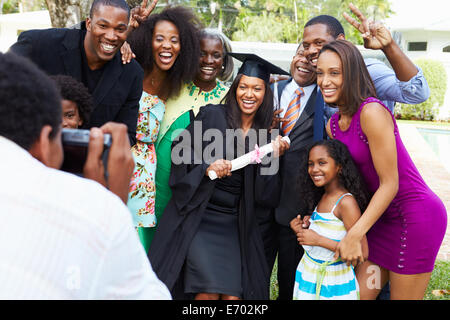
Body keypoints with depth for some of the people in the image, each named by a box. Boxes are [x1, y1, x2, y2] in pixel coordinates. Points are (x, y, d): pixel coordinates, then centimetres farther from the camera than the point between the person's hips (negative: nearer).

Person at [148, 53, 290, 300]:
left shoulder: (266, 136, 6)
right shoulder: (212, 115, 0)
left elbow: (265, 197, 3)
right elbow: (180, 149, -1)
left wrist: (272, 158, -11)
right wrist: (206, 166, -16)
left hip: (234, 224, 3)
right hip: (197, 215, -3)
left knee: (234, 294, -7)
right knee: (208, 290, -15)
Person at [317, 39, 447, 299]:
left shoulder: (372, 112, -19)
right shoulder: (333, 125, 6)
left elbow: (390, 184, -18)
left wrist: (355, 234, -20)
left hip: (417, 214, -8)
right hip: (385, 217, 8)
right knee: (358, 295, 9)